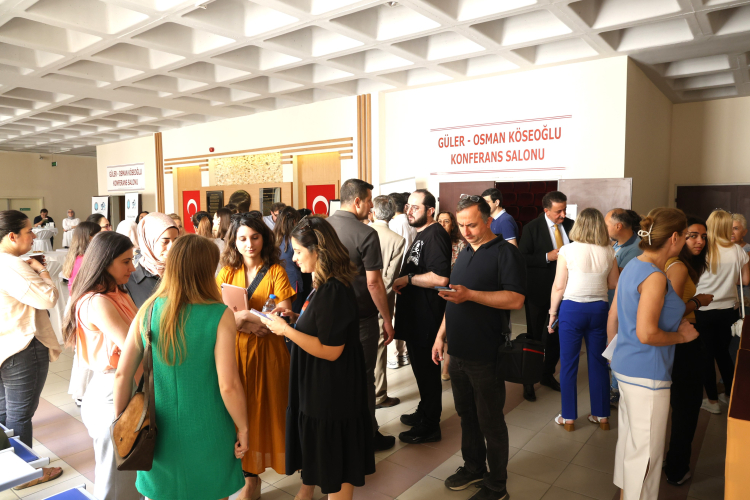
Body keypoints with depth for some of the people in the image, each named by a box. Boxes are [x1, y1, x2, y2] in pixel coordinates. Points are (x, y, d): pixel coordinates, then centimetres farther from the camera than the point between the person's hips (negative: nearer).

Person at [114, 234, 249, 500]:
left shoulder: (148, 311, -8)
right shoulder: (220, 316, -19)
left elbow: (122, 374, -3)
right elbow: (228, 385, -20)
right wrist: (243, 428, -6)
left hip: (160, 430, 3)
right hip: (207, 433, -3)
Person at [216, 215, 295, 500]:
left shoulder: (276, 272, -3)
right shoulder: (226, 273, 5)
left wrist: (245, 319, -22)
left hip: (268, 350, -2)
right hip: (235, 351, 3)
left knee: (274, 410, 4)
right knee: (243, 414, 10)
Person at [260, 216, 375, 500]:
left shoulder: (334, 291, -25)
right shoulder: (323, 285, 6)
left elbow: (330, 350, -26)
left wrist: (286, 330, -22)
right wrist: (295, 317, 3)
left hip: (332, 392, -9)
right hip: (317, 385, 9)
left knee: (335, 467, 11)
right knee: (318, 453, 25)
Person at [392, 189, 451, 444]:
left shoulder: (435, 235, -17)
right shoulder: (421, 236, 16)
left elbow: (440, 278, -29)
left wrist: (408, 279, -19)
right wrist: (402, 282, 8)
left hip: (428, 316, -10)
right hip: (415, 316, 10)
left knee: (427, 369, 2)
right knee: (420, 366, 21)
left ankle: (430, 426, 16)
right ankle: (424, 411, 37)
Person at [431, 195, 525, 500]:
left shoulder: (505, 252, -11)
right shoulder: (464, 254, 14)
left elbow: (516, 299, -22)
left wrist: (470, 294, -26)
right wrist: (441, 336, 15)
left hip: (486, 357, -7)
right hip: (458, 352, 7)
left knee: (490, 423, 7)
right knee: (466, 415, 19)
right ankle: (473, 467, 38)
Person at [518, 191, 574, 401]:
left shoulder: (570, 226, 1)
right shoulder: (532, 228, -10)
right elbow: (522, 258, -14)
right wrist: (548, 257, -23)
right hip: (539, 291, -4)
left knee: (557, 335, 15)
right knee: (535, 337, 8)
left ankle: (547, 374, 34)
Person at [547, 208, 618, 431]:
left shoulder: (568, 250, -10)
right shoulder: (608, 252, -1)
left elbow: (558, 287, -9)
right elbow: (614, 283, 9)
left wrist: (552, 313, 1)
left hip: (572, 309, -3)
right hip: (599, 309, 3)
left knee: (568, 364, 7)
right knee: (598, 362, 14)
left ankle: (568, 418, 16)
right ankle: (602, 416, 26)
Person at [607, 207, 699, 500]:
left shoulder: (632, 267, 6)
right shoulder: (655, 277, -21)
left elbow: (613, 318, 12)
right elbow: (646, 334, -26)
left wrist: (615, 352, 23)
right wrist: (681, 335, -9)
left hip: (626, 367, 9)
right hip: (647, 374, -9)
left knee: (628, 438, 24)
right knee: (646, 450, 7)